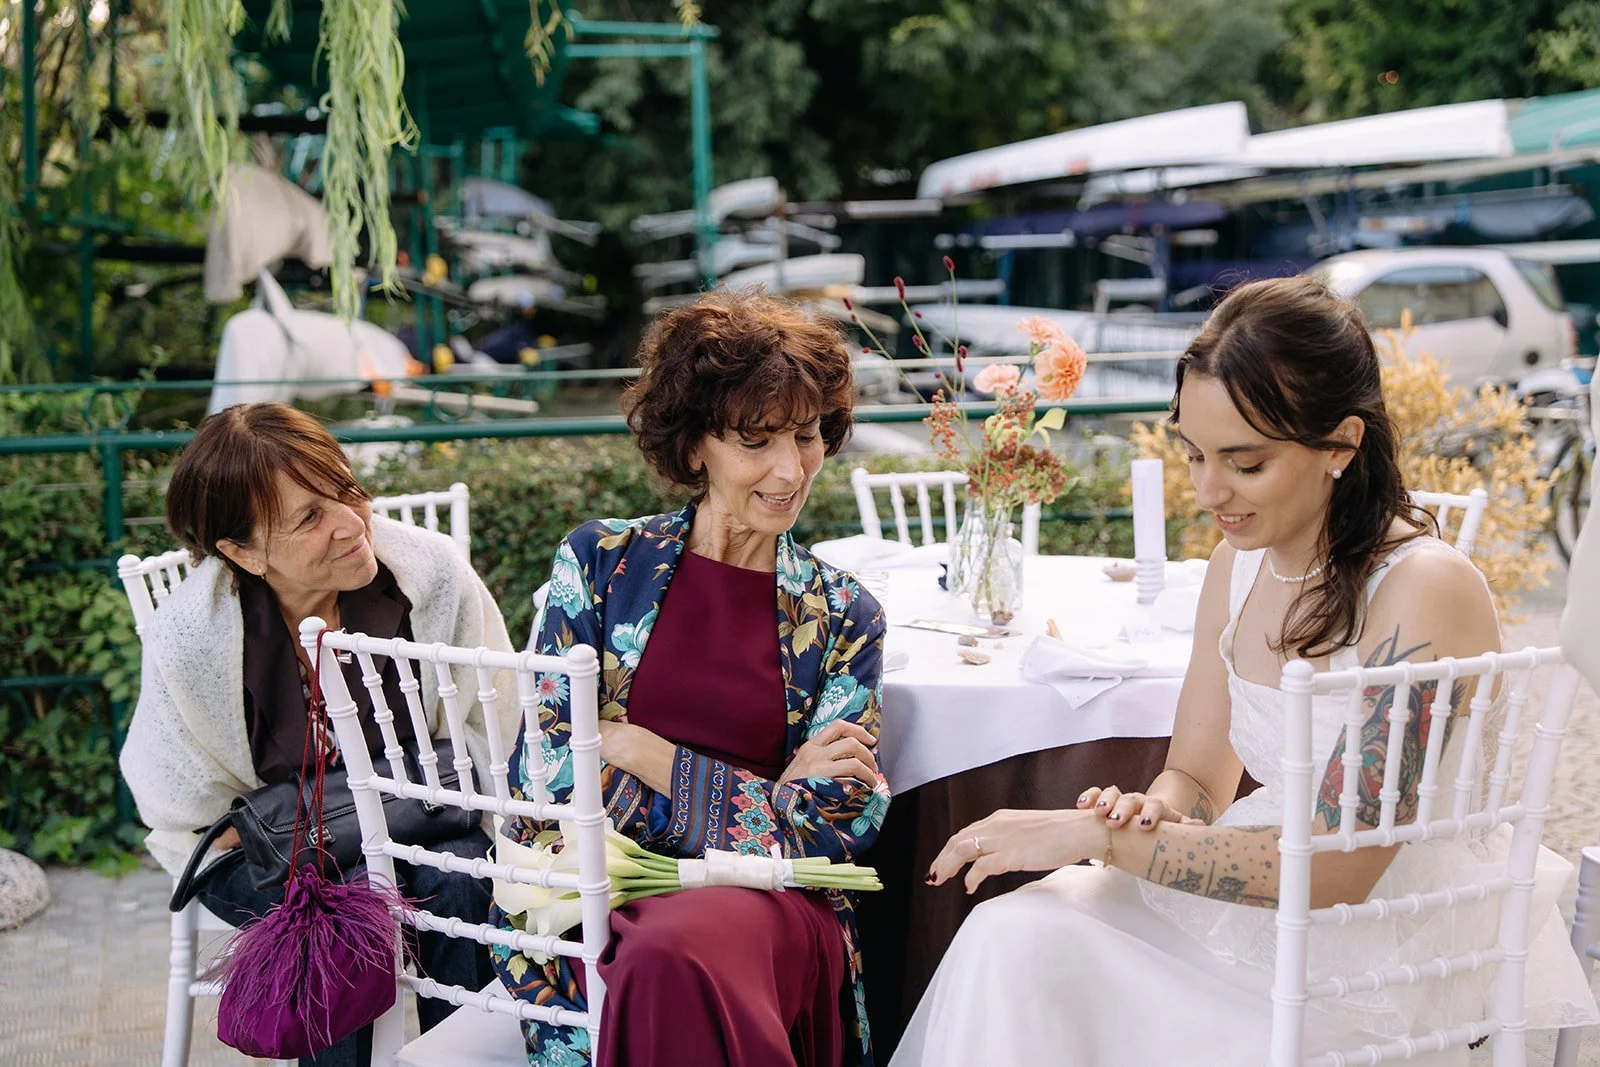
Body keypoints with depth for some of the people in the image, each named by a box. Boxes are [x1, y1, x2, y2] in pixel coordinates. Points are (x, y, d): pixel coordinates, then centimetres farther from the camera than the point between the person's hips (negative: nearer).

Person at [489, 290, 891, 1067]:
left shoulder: (843, 618, 9)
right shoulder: (600, 561, 7)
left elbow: (827, 839, 1)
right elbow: (549, 770, -1)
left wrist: (644, 755, -6)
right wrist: (766, 797, -4)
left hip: (760, 901, 1)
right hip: (590, 896, 0)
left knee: (680, 954, -36)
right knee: (665, 961, -38)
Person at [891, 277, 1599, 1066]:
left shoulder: (1422, 588, -21)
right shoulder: (1239, 564, 3)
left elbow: (1332, 867, -23)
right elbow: (1197, 777, 9)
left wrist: (1098, 836, -22)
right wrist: (1145, 815, -16)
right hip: (1275, 903, 7)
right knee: (1016, 933, -15)